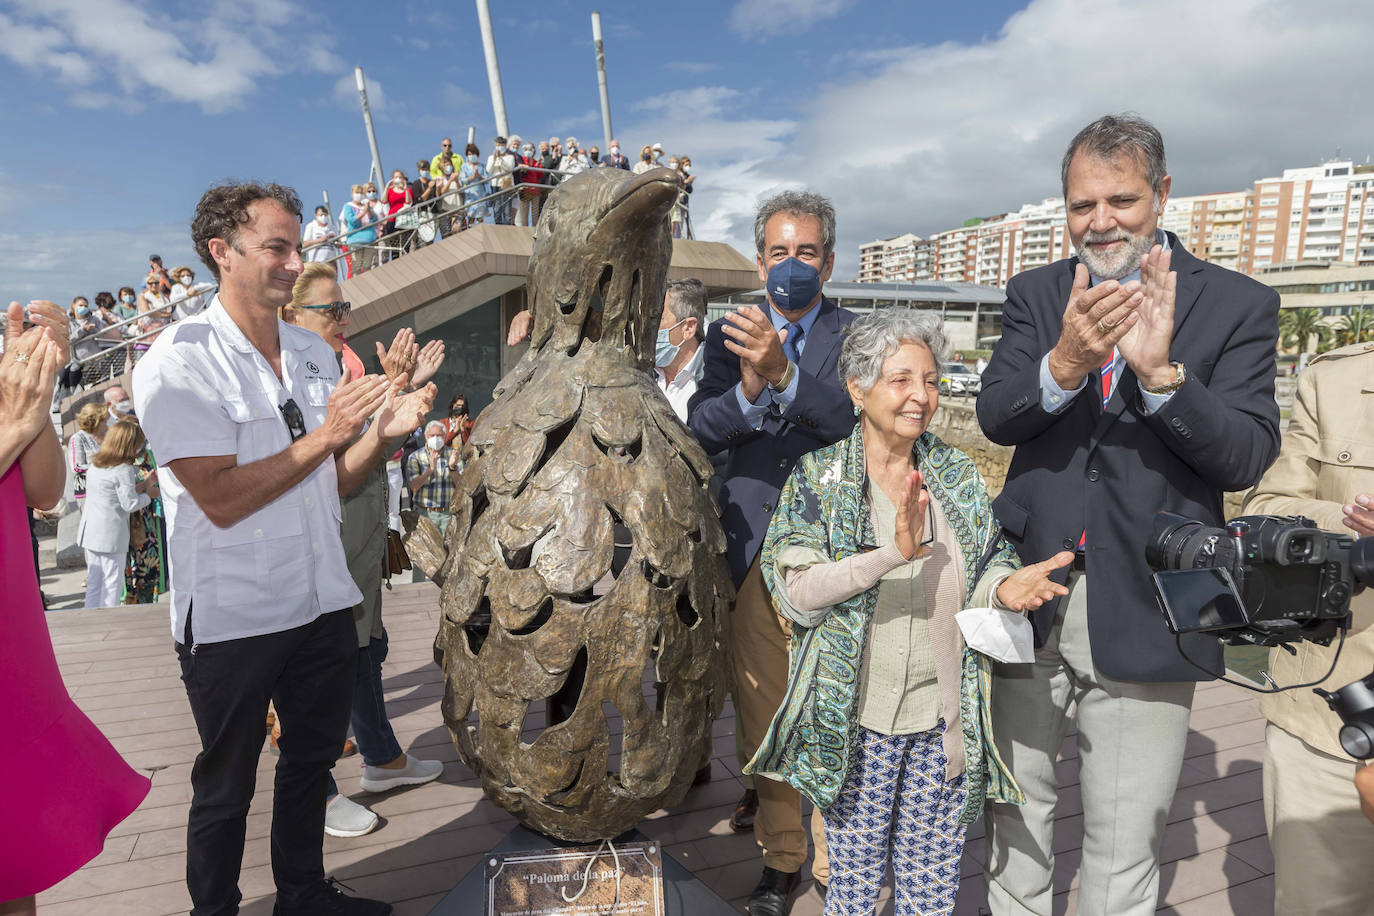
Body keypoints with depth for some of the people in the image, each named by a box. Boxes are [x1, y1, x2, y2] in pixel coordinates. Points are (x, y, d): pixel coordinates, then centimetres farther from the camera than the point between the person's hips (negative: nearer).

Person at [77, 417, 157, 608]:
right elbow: (130, 504, -15)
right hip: (111, 534, -8)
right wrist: (149, 494, 1)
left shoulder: (95, 464, 10)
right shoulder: (124, 470, -16)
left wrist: (142, 485, 16)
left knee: (93, 582, 15)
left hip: (90, 531, 8)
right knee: (112, 583, 1)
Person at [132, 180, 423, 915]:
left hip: (323, 601, 7)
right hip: (232, 619, -6)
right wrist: (327, 434, -20)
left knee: (313, 758, 21)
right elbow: (222, 500, -21)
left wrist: (380, 431, -7)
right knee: (226, 787, 13)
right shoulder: (179, 362, -14)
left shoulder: (314, 354, 6)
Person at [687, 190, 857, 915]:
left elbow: (856, 419, -15)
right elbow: (699, 432, -3)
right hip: (752, 553, 2)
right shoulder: (728, 336, 9)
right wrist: (747, 390, -23)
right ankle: (781, 857, 31)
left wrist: (784, 373, -31)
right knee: (761, 715, 11)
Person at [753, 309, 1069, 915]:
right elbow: (796, 591, -15)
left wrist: (1005, 587, -16)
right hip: (856, 719, -3)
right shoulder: (819, 474, -6)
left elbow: (981, 570, 8)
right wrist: (896, 552, -28)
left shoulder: (959, 477, 4)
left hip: (945, 720, 3)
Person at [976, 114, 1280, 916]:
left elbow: (1247, 457, -11)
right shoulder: (1035, 295, 5)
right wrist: (1065, 364, -28)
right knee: (1016, 813, 20)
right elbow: (995, 417, -9)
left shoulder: (1239, 304, -2)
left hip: (1144, 614, -2)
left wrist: (1160, 370, -26)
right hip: (1031, 599, 3)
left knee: (1124, 846, 13)